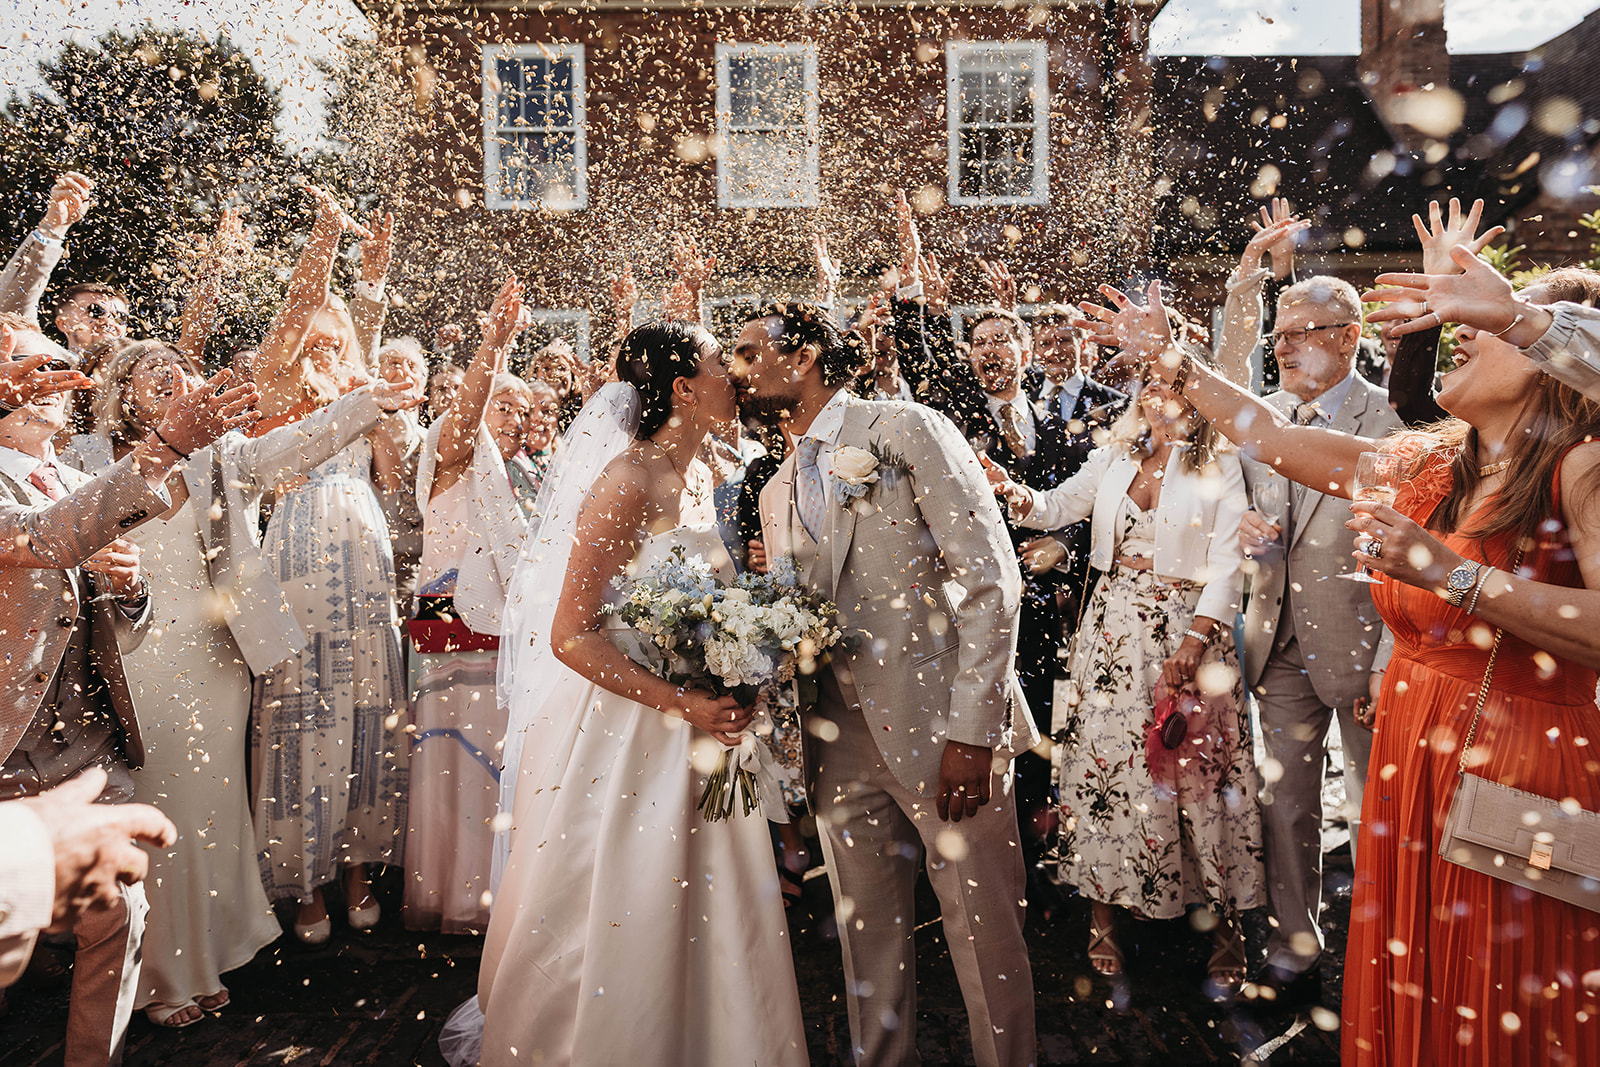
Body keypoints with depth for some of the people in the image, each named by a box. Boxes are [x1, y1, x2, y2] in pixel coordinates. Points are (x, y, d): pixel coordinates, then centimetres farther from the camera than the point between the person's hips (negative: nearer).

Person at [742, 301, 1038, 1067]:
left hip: (939, 729, -5)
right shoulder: (776, 493, 16)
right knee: (868, 942, 15)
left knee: (986, 938, 6)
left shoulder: (909, 431, -5)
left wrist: (971, 729, -17)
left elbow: (992, 580, -11)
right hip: (840, 743, 6)